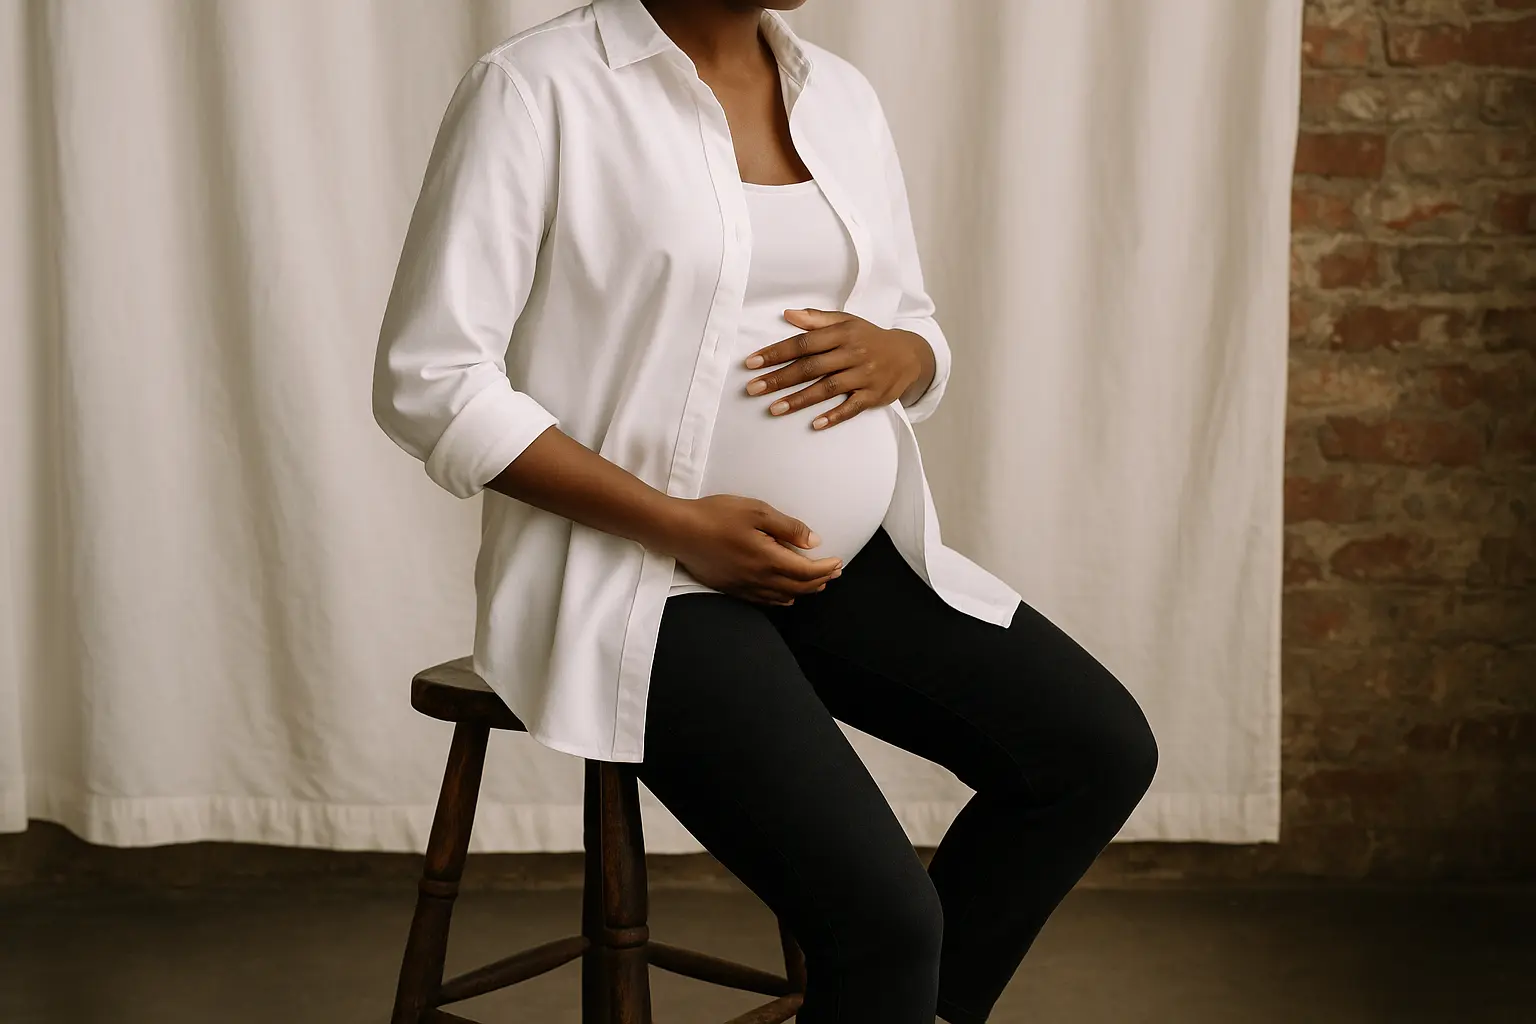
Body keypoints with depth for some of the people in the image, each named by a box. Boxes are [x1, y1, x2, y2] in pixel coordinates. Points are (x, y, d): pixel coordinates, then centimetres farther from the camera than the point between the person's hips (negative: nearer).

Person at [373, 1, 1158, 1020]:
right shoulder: (538, 87, -12)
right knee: (884, 915, -23)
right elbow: (432, 382, -15)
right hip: (636, 575, -7)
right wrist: (682, 527, -20)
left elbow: (920, 329, 18)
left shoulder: (842, 93, 9)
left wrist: (896, 356, -9)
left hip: (846, 554, 7)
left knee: (1102, 747, -5)